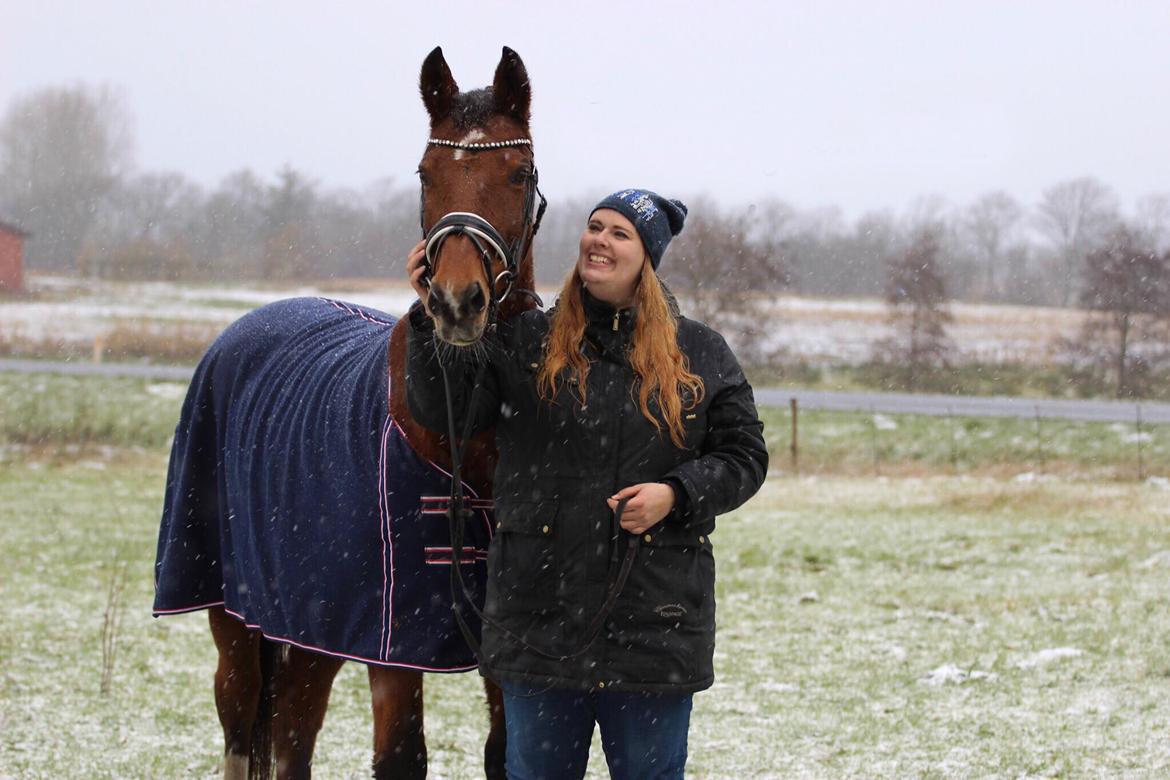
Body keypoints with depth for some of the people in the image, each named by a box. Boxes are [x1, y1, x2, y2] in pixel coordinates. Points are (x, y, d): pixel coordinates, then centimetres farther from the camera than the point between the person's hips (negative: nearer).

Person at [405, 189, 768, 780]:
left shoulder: (700, 354, 5)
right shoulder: (523, 343, 4)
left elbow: (743, 457, 6)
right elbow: (442, 409, -7)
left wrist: (676, 494, -12)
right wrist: (432, 316, -21)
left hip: (656, 615, 0)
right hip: (539, 613, 0)